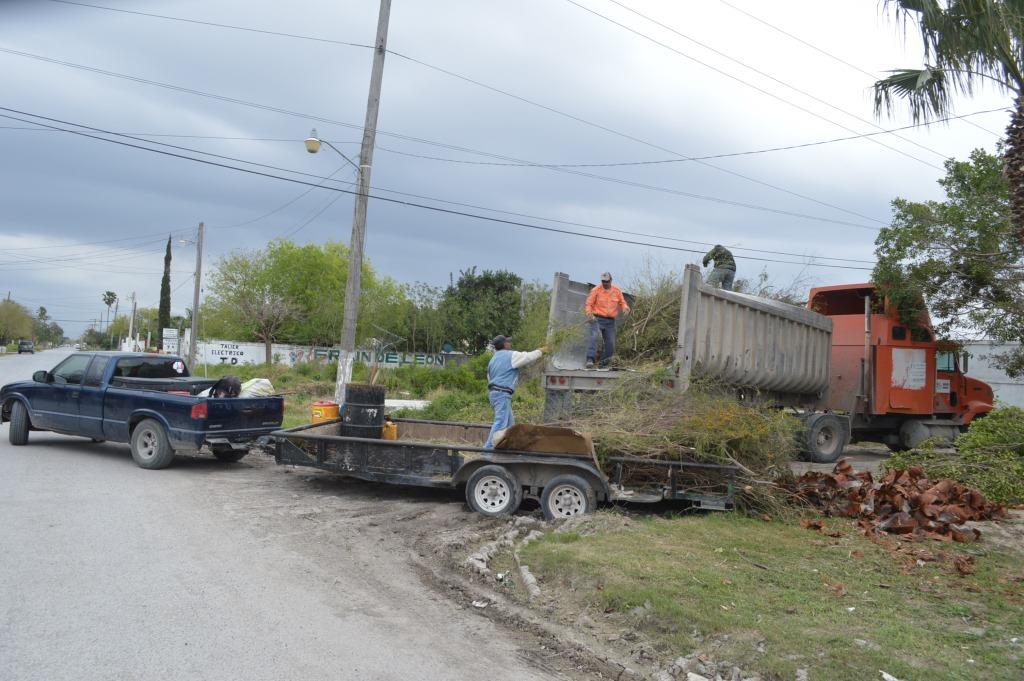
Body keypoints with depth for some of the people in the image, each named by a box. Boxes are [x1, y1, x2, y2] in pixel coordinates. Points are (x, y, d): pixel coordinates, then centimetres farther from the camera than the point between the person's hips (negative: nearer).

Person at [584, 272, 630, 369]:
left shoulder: (617, 290, 8)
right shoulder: (596, 290, -3)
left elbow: (622, 302, 18)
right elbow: (588, 304, -2)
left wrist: (625, 308, -5)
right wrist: (589, 313, -22)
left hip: (610, 321, 4)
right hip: (597, 319, -4)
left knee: (611, 344, 1)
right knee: (594, 337, -26)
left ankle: (604, 363, 17)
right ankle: (590, 360, -34)